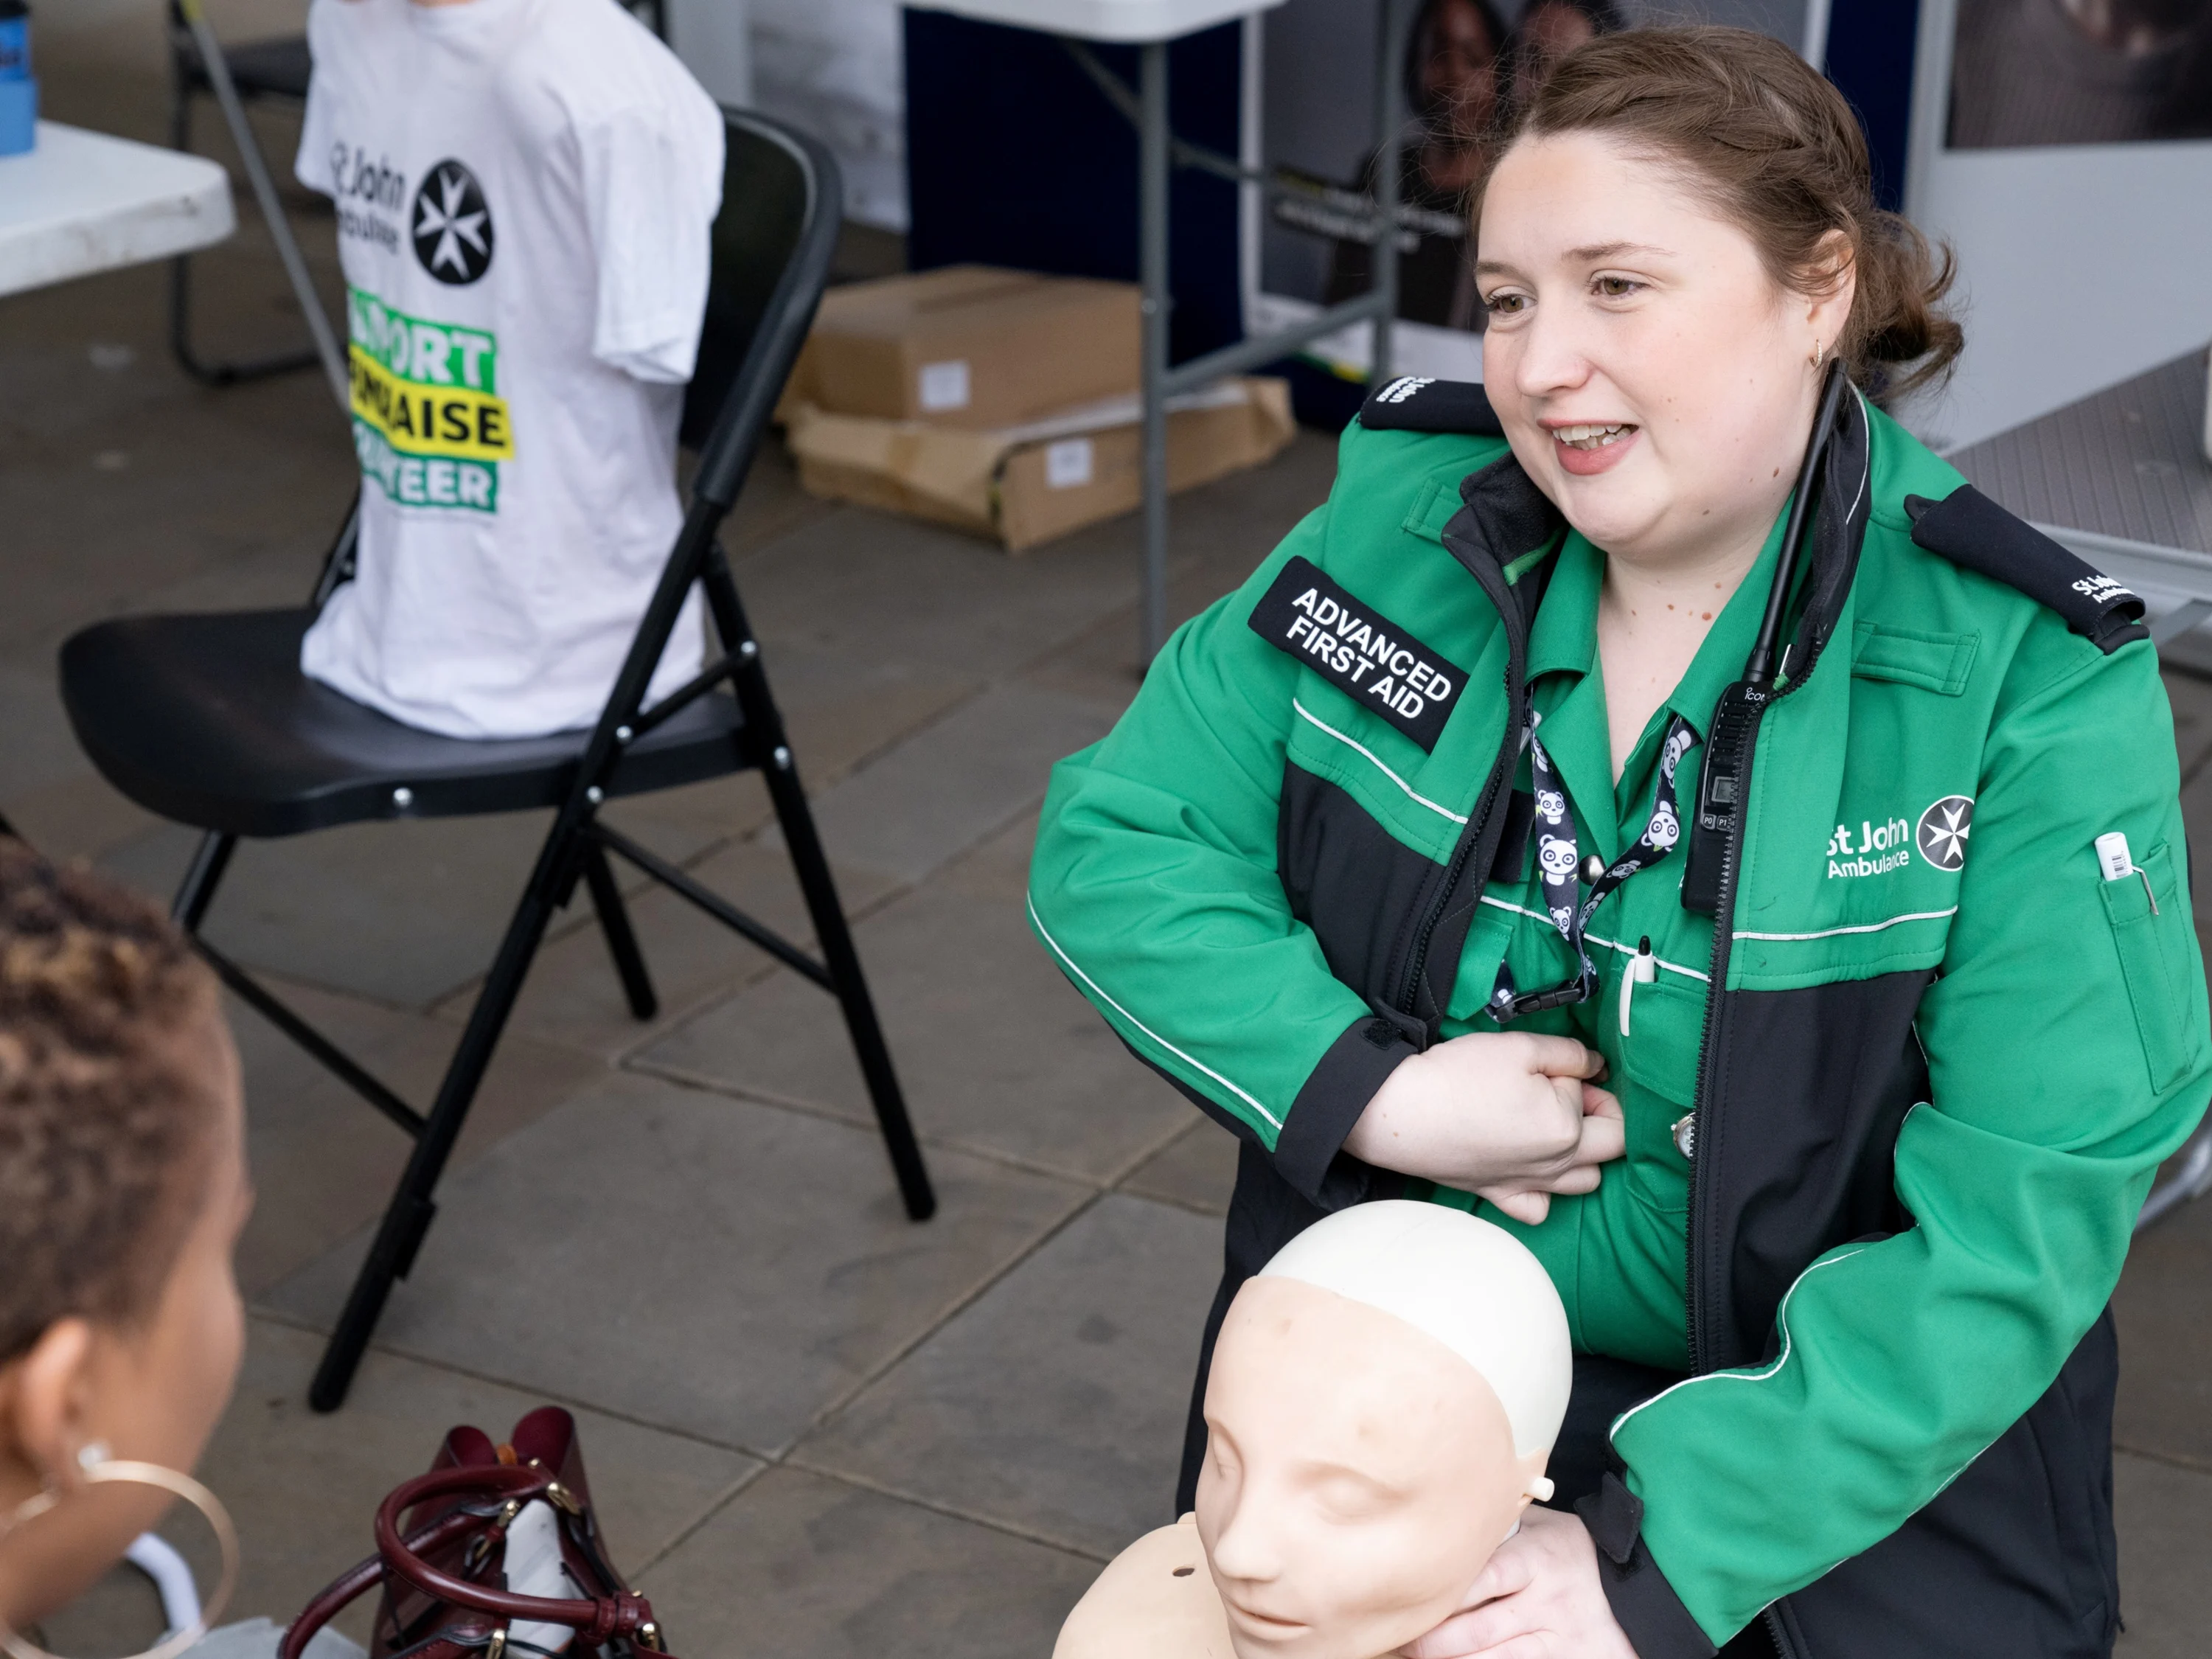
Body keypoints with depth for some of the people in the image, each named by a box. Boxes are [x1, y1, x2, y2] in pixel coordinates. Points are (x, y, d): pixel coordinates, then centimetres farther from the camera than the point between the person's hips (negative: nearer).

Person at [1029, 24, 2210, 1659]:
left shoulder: (2030, 689, -17)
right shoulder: (1403, 523, -7)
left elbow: (2024, 1211, -21)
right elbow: (1109, 845, -2)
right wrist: (1373, 1089, -19)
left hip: (1841, 1445, -1)